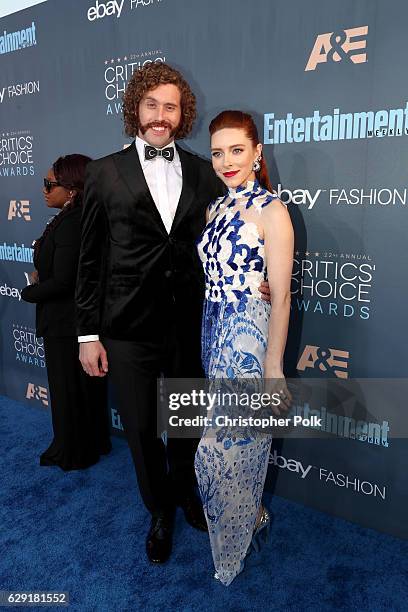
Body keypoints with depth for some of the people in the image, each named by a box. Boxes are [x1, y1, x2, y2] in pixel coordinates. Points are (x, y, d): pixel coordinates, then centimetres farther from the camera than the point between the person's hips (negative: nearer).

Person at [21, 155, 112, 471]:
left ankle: (72, 453, 28)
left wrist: (28, 292, -9)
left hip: (65, 323, -9)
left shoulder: (70, 225, -23)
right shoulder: (76, 219, 6)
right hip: (84, 317, 9)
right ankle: (95, 442, 38)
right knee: (87, 385, 20)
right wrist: (41, 274, -4)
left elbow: (61, 281, -24)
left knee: (67, 387, 8)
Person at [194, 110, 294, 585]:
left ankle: (233, 547, 27)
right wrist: (210, 331, 14)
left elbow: (280, 297, -14)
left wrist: (273, 368, -15)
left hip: (249, 335, -7)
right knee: (233, 437, 17)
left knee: (226, 443, 0)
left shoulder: (271, 211, -11)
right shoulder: (215, 209, 11)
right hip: (214, 331, 7)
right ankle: (252, 518, 41)